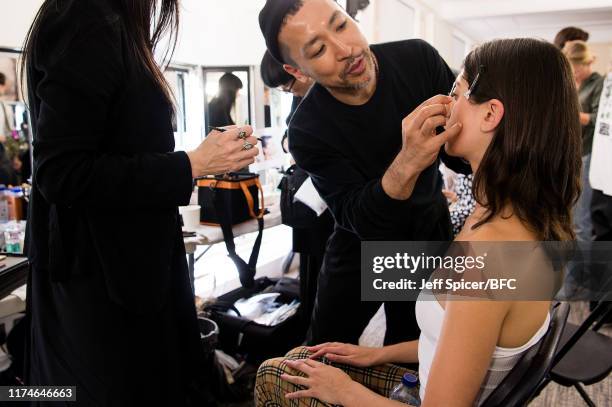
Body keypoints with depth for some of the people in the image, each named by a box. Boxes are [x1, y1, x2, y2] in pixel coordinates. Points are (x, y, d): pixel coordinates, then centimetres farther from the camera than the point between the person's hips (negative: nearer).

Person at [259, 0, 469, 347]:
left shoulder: (418, 59, -20)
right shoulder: (307, 131, -25)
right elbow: (360, 219, -30)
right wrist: (406, 165, -48)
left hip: (430, 231, 2)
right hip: (363, 245, -1)